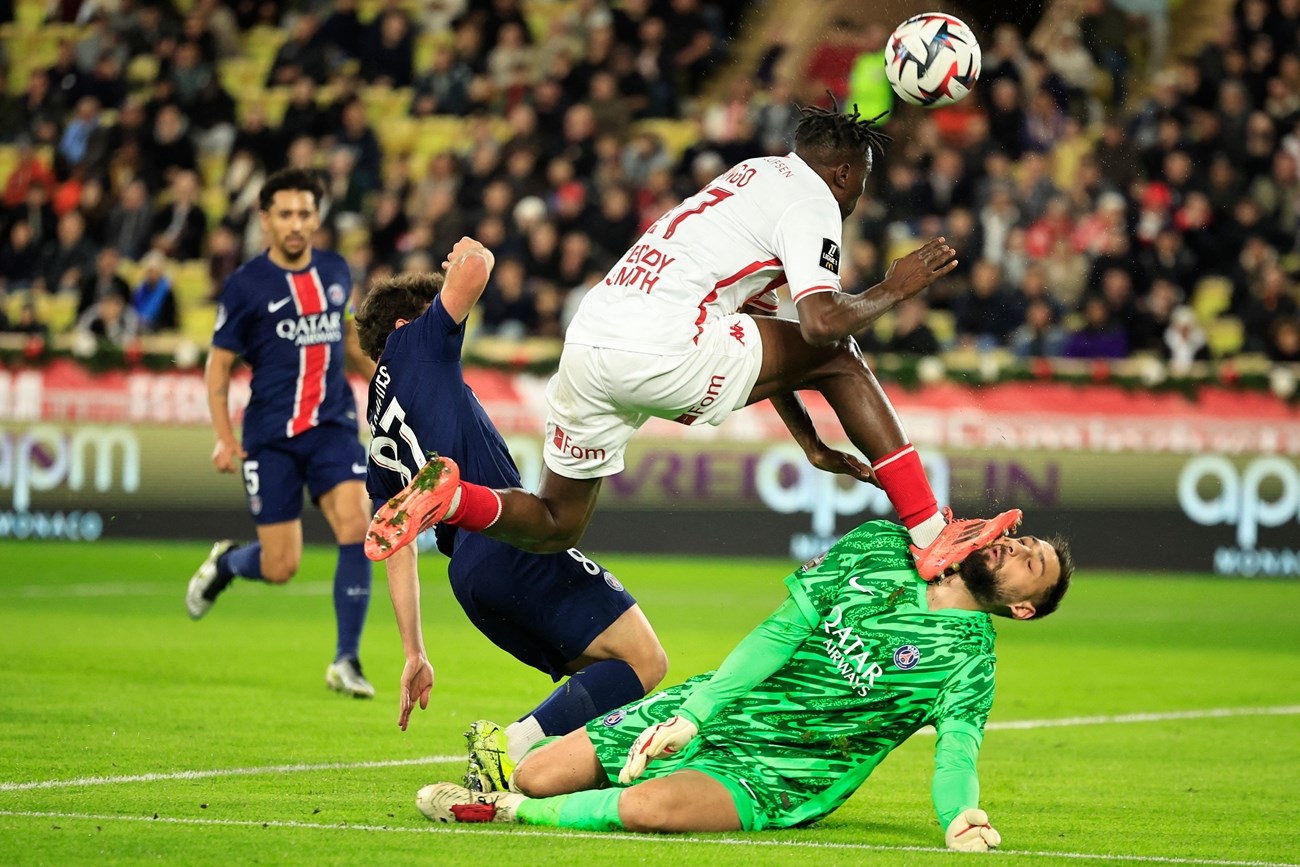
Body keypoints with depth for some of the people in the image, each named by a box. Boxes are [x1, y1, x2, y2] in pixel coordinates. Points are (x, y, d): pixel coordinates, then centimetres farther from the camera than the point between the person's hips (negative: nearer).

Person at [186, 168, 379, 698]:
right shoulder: (245, 286, -6)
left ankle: (346, 661, -10)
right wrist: (224, 437, -11)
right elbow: (219, 364, -1)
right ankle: (225, 562, 36)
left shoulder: (335, 272, 7)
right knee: (280, 568, -2)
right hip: (271, 435, -3)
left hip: (332, 425, 3)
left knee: (356, 524, -20)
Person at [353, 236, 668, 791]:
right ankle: (511, 746, -21)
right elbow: (475, 266, 0)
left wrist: (414, 655, 23)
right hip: (513, 542, -8)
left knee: (599, 678, 16)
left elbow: (397, 551, 24)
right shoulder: (413, 344, 10)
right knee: (643, 661, -9)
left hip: (468, 576, 8)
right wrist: (470, 253, 24)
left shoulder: (378, 452, 26)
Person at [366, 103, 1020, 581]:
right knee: (838, 359, 7)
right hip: (662, 352, -8)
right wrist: (893, 290, 4)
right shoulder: (812, 204, 2)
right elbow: (822, 321, -16)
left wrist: (811, 443, 33)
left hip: (587, 343, 8)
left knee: (555, 527, 20)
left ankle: (448, 495, -7)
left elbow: (758, 345, 32)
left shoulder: (755, 176, 29)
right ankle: (931, 535, 4)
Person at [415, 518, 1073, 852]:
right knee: (537, 777, -7)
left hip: (775, 773, -4)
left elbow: (956, 753, -20)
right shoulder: (879, 547, 3)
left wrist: (961, 816, -45)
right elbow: (783, 630, -4)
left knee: (646, 807, -35)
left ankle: (509, 810, -14)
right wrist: (691, 715, -14)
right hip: (717, 710, 4)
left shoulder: (966, 658, -6)